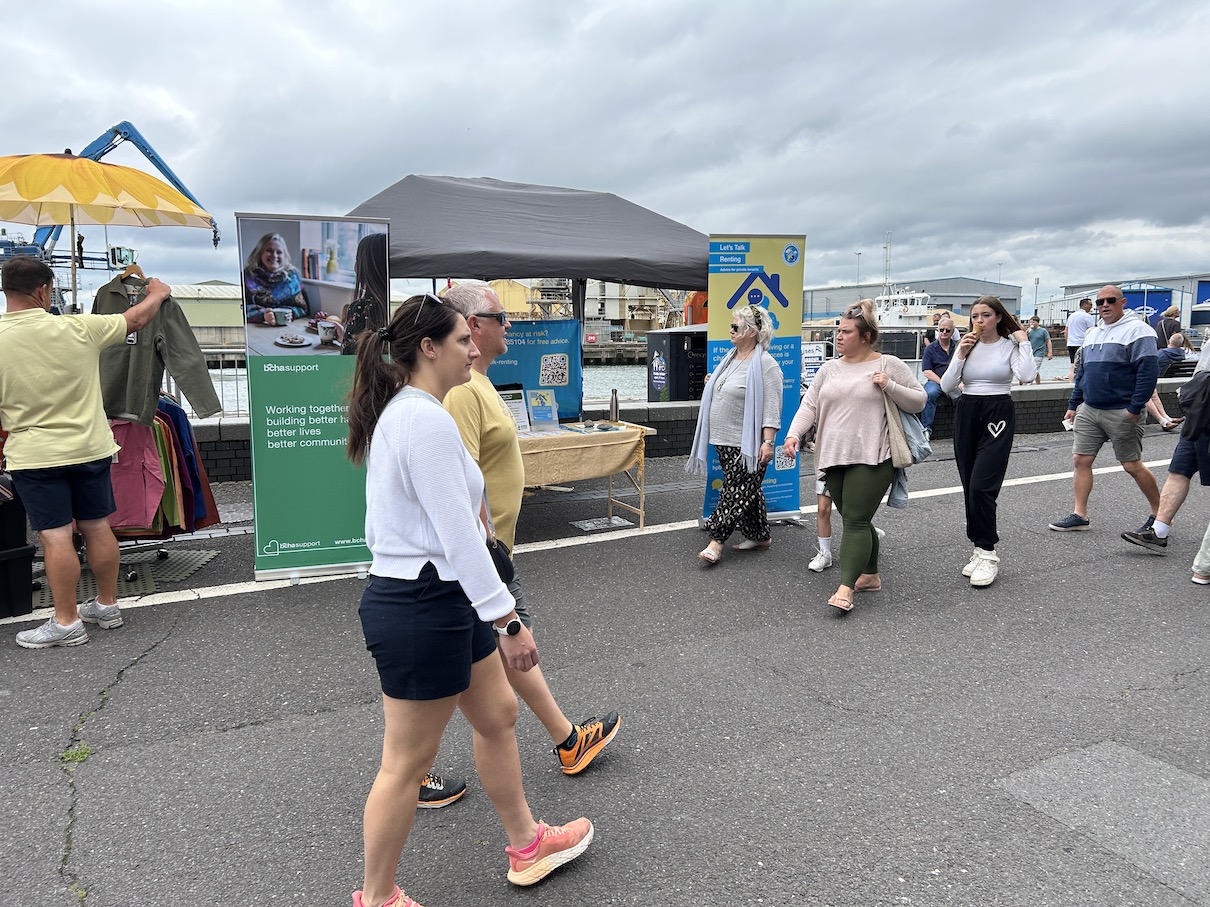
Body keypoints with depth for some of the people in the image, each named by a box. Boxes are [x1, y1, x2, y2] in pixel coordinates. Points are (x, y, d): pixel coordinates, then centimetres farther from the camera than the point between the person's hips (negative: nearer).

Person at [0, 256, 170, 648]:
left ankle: (67, 622, 8)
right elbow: (135, 319, 7)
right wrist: (158, 293, 26)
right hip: (90, 448, 2)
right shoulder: (78, 328, -8)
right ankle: (107, 605, 26)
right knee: (97, 527, 13)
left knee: (55, 536, 1)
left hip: (34, 456, -2)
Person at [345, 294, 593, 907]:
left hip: (440, 600, 10)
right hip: (421, 608, -10)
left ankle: (527, 845, 39)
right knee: (407, 763, 7)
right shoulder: (427, 420, -22)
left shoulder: (398, 411, 10)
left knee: (497, 715, 21)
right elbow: (459, 539, -25)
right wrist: (511, 622, -21)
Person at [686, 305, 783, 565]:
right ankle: (760, 536, 26)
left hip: (747, 443, -9)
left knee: (735, 492, -5)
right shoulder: (731, 358, 13)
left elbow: (771, 406, -18)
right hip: (725, 440, 9)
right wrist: (711, 384, 12)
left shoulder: (765, 364, -14)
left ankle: (716, 542, -6)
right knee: (747, 490, 16)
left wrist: (768, 442, -23)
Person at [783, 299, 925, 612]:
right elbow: (809, 406, 9)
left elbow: (919, 401, 5)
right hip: (834, 457, 5)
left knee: (855, 521, -11)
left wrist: (889, 386, -11)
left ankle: (846, 588, -13)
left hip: (871, 457, -5)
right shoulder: (829, 369, 13)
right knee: (855, 520, 12)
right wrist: (794, 434, -7)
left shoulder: (889, 365, 2)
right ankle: (870, 575, 28)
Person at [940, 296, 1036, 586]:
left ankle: (987, 553, -5)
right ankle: (981, 549, 17)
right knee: (970, 488, 6)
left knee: (981, 486, -14)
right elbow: (946, 387, 0)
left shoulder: (1010, 346, 0)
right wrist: (960, 355, -8)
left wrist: (1024, 342, -10)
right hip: (966, 414, 4)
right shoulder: (967, 346, 9)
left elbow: (1026, 376, -20)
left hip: (998, 415, -4)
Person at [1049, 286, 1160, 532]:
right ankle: (1080, 515, 10)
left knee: (1132, 466, 0)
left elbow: (1148, 371, -16)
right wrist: (1073, 405, 17)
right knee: (1081, 460, 3)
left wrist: (1135, 408, -20)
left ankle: (1159, 514, 17)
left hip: (1121, 412, -7)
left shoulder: (1136, 330, -8)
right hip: (1089, 410, 7)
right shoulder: (1092, 334, 15)